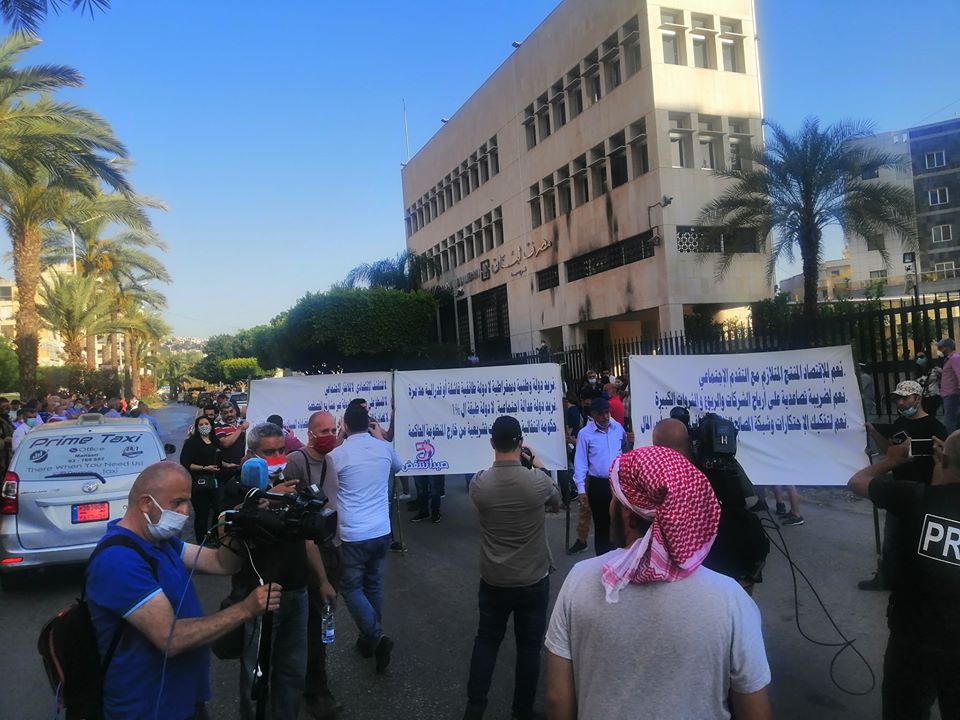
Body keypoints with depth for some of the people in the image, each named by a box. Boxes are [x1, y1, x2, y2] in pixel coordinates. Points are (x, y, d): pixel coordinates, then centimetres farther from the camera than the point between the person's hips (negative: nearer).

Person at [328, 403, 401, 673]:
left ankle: (376, 636, -3)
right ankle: (370, 638, 28)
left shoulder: (337, 454, -13)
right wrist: (379, 436, 28)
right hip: (382, 531, 5)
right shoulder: (385, 448, 0)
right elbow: (396, 467, 23)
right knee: (374, 584, 18)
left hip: (353, 535, -5)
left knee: (351, 587, 10)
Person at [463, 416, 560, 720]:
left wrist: (531, 471, 14)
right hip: (533, 580, -1)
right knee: (529, 646, 15)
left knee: (486, 641, 18)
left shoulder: (479, 483, -15)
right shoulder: (538, 480, -19)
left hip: (493, 580, 2)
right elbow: (556, 503, 4)